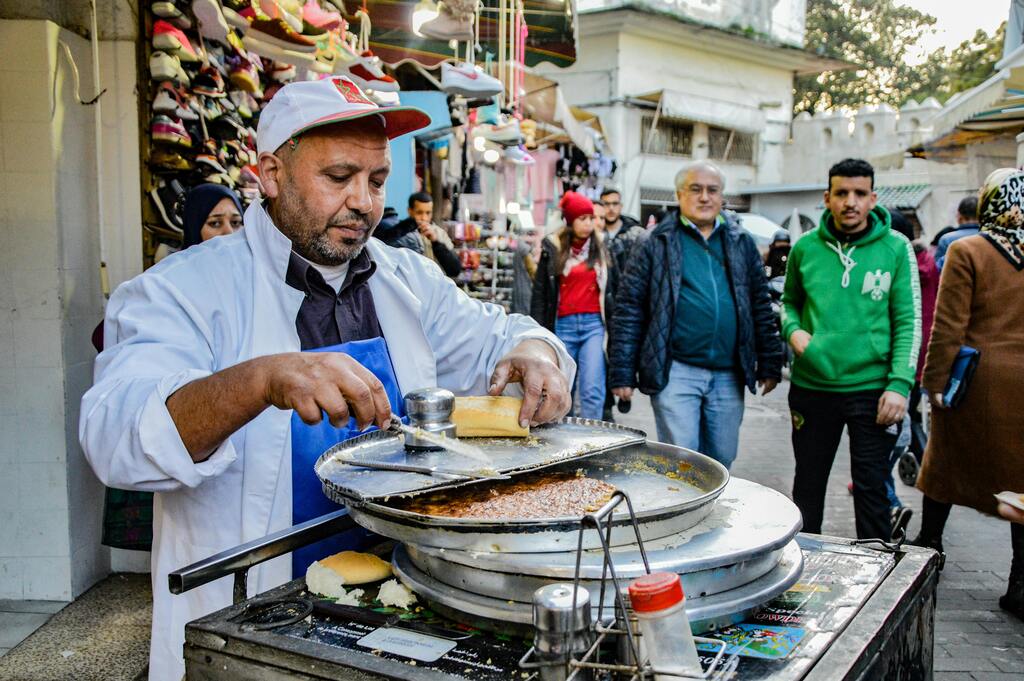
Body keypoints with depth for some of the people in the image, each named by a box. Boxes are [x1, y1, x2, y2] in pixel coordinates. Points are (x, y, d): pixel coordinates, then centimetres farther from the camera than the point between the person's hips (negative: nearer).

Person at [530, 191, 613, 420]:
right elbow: (539, 293, 5)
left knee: (592, 390, -11)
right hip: (563, 324, 0)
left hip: (593, 324, 0)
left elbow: (610, 289, 13)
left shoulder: (601, 249, 9)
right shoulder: (553, 249, 4)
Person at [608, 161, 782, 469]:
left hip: (728, 374, 4)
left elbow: (761, 305, 15)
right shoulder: (657, 244, 1)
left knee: (721, 462, 12)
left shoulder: (742, 243, 12)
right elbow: (628, 308, -1)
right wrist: (622, 373, -5)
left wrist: (769, 365, 11)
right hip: (676, 371, -4)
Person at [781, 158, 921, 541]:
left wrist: (900, 384, -11)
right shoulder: (805, 247, 3)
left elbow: (909, 322, -3)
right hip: (811, 386, 2)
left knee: (872, 488, 6)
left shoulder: (896, 248, -2)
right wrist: (793, 330, -4)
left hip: (872, 389, -2)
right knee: (808, 484, 15)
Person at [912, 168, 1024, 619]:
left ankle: (930, 542, 31)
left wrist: (936, 380, -4)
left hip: (976, 380, -2)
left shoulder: (966, 252, -9)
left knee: (947, 462, 15)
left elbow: (949, 327, -11)